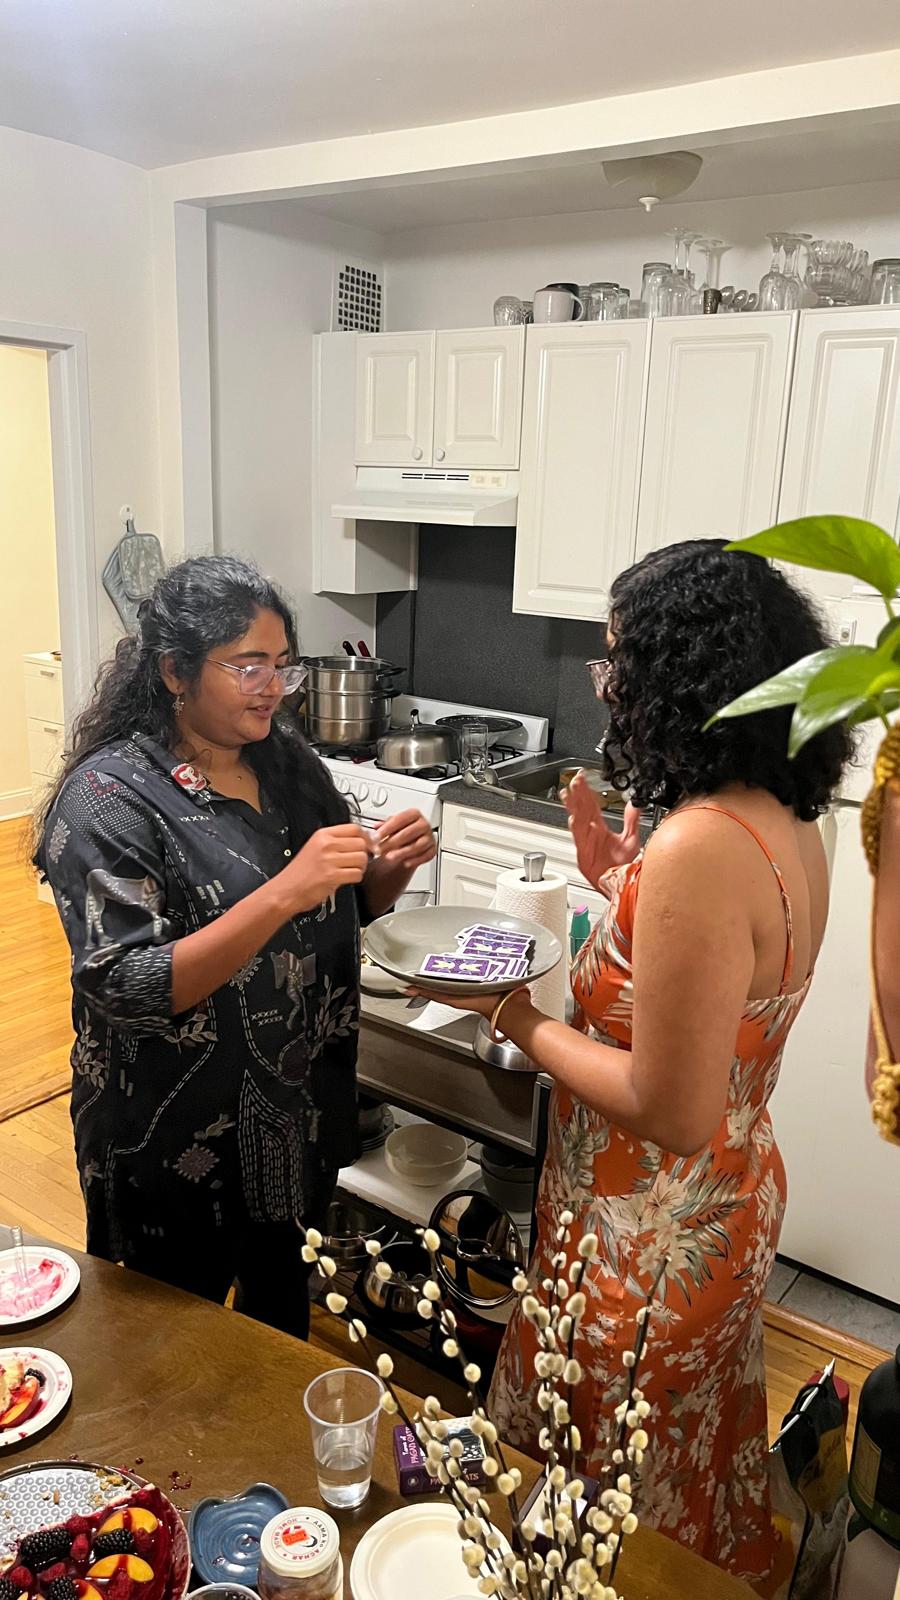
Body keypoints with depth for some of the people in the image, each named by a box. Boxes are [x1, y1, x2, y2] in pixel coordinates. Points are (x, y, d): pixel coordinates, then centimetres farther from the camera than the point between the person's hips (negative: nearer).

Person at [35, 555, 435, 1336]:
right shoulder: (109, 798, -20)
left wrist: (388, 867, -14)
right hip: (177, 1147, -5)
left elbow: (342, 908, 9)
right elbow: (127, 989, -27)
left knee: (284, 1314, 27)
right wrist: (283, 892, -36)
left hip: (297, 1117, 6)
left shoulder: (288, 758, -1)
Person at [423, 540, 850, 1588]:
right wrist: (616, 879, 3)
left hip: (653, 1231, -8)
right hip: (732, 1196, 9)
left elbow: (672, 1112, -28)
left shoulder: (700, 849, -32)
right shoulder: (789, 823, -3)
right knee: (698, 1465, 33)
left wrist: (521, 1025, -16)